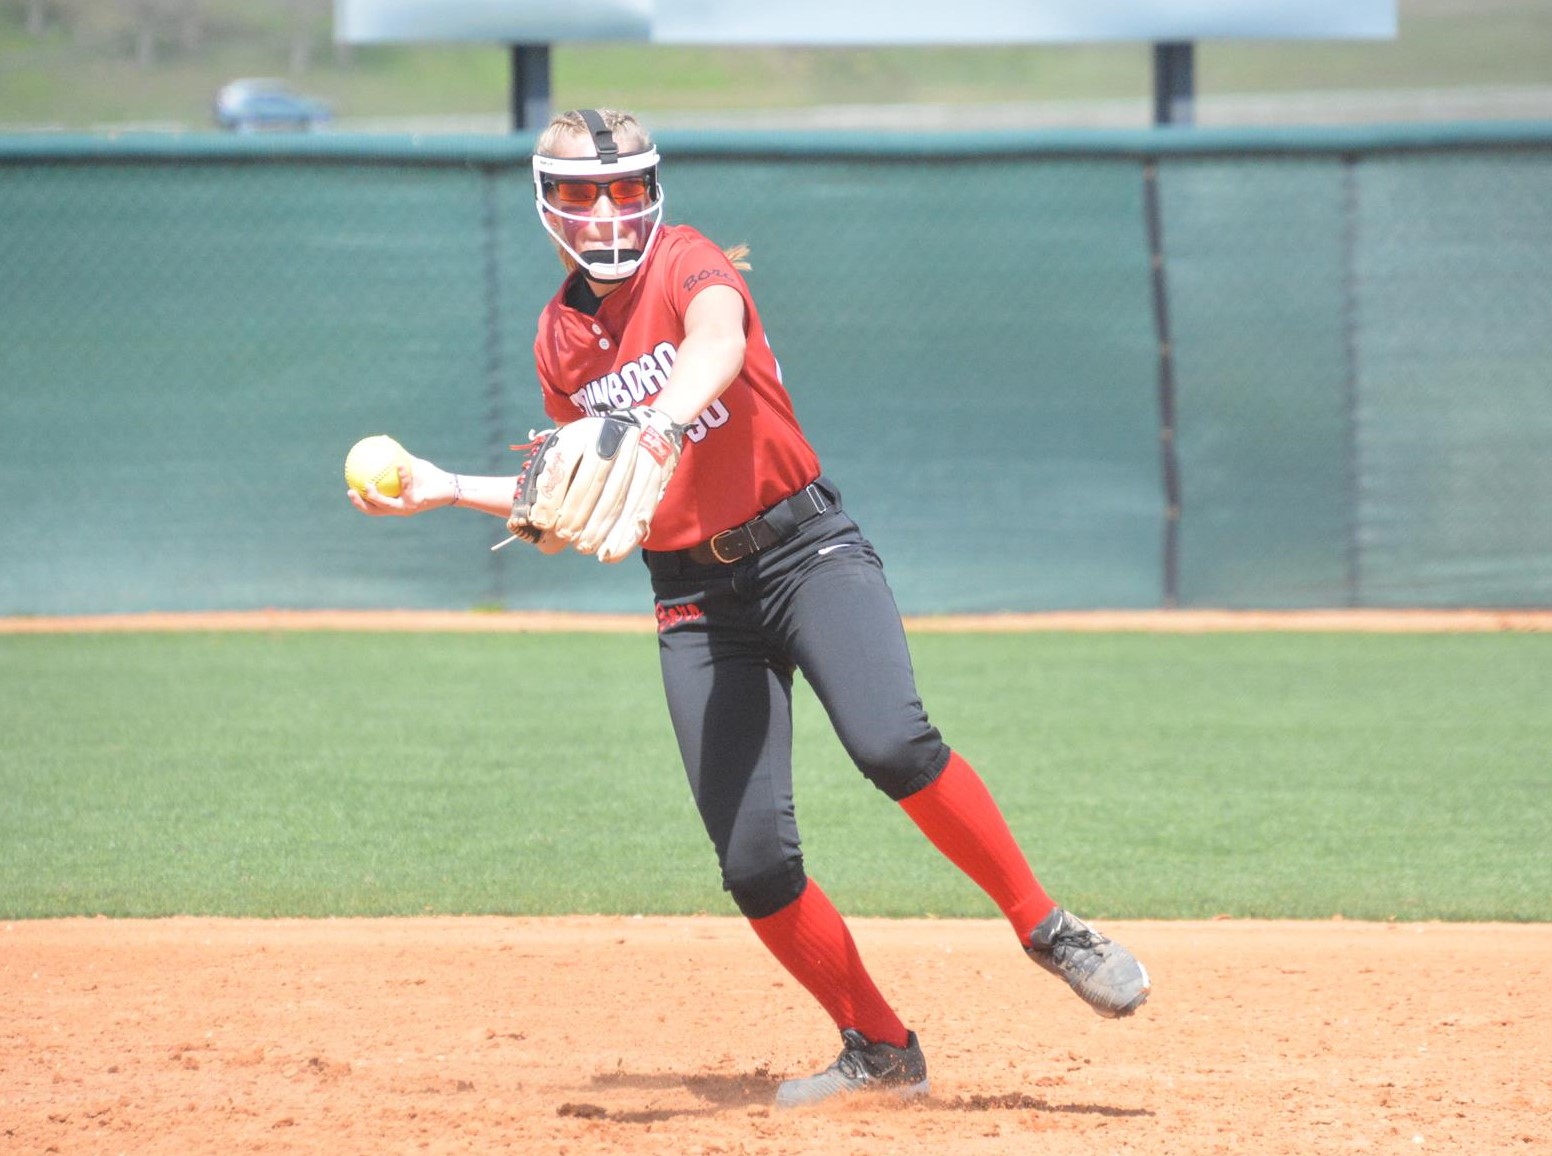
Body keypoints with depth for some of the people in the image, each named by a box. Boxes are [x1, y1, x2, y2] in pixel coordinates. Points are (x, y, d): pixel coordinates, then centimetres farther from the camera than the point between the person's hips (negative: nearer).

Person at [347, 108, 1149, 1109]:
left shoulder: (690, 266, -6)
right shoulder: (559, 340, 11)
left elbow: (718, 347, -33)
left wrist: (651, 428, -52)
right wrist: (450, 490, 15)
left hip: (807, 548, -5)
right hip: (696, 597, 5)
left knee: (893, 743, -31)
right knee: (754, 862, -7)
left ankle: (1049, 931, -15)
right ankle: (879, 1050, 10)